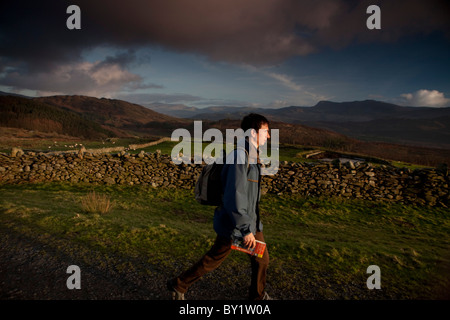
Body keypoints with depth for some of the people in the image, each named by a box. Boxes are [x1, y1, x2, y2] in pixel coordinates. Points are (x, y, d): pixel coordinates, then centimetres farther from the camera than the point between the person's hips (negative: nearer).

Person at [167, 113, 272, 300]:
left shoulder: (251, 155, 7)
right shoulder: (239, 157, -25)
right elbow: (233, 198, -30)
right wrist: (246, 229, -26)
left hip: (250, 221, 9)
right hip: (235, 222, -9)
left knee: (261, 259, 17)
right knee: (213, 259, 9)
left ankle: (258, 295, 41)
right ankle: (179, 286, 29)